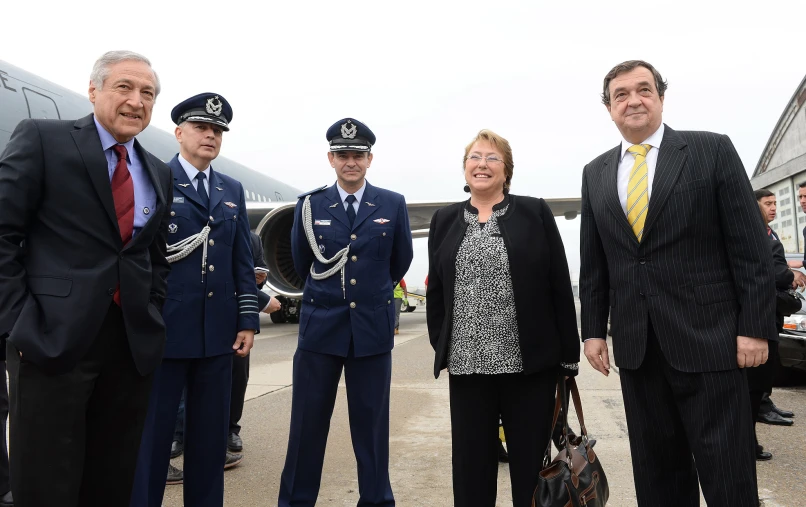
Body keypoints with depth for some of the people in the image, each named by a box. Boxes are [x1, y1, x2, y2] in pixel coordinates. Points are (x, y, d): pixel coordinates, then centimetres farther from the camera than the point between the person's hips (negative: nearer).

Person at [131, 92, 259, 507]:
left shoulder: (232, 190, 14)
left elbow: (243, 262, 12)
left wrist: (248, 320, 6)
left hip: (217, 331, 5)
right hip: (162, 328, -4)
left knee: (210, 435, 12)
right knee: (150, 433, 5)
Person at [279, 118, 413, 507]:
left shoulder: (393, 205, 1)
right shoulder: (310, 204, 2)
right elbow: (301, 265, 12)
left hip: (373, 328, 0)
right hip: (320, 327, 0)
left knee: (371, 424, 9)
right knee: (307, 423, 6)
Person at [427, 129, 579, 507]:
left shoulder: (535, 213, 1)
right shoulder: (444, 221, 9)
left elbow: (560, 288, 0)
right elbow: (435, 292, 11)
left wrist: (568, 357, -2)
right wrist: (442, 352, 7)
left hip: (530, 363, -2)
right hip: (467, 365, 2)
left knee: (531, 463, 9)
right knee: (470, 464, 9)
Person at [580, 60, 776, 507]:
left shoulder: (713, 150, 0)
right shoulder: (595, 173, 11)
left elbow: (750, 246, -3)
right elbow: (592, 263, 12)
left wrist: (755, 326, -8)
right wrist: (593, 329, 7)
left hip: (708, 336, -3)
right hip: (635, 344, 4)